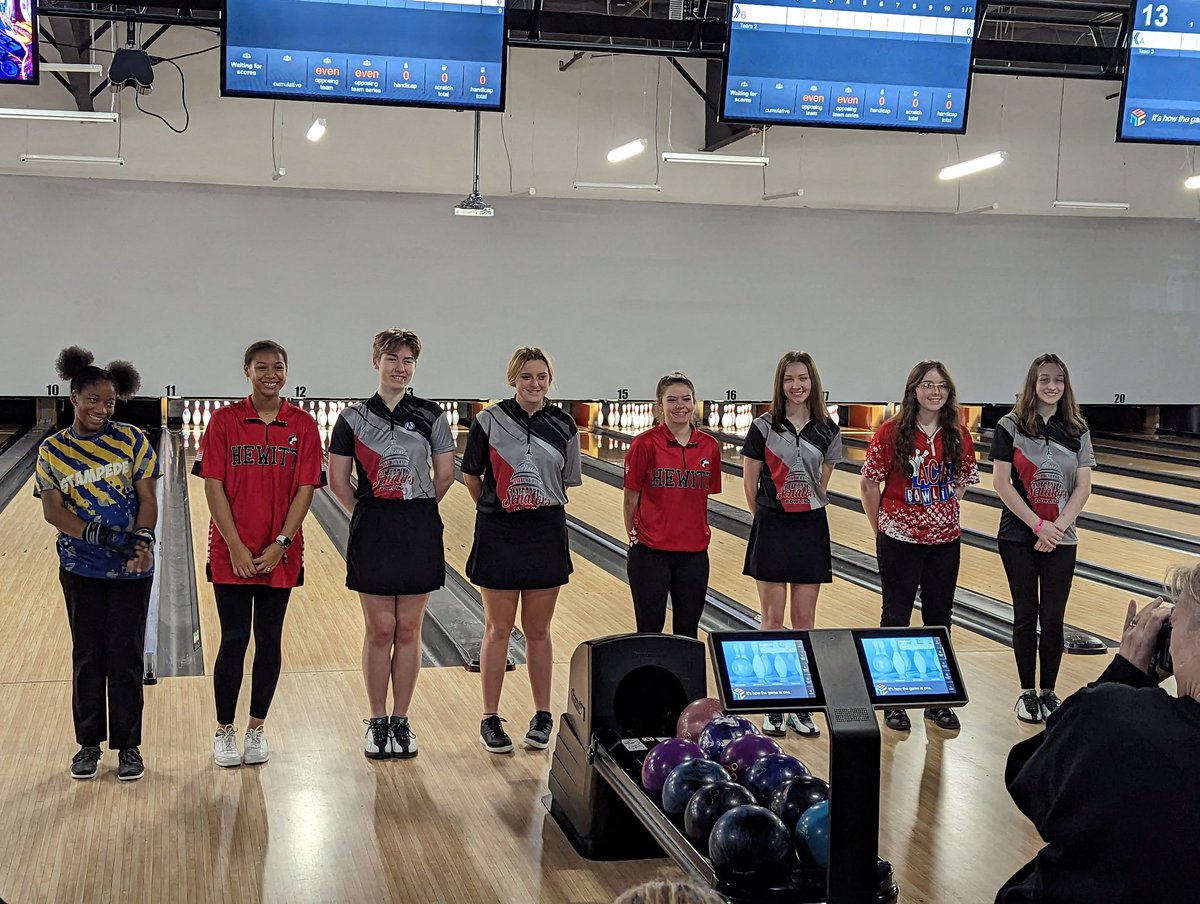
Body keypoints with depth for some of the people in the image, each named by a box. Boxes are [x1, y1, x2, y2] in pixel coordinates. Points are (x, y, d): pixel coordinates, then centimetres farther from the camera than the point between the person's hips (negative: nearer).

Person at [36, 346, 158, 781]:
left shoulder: (132, 441, -3)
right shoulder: (52, 450, -2)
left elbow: (147, 498, -4)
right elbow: (53, 510, -8)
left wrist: (142, 541, -20)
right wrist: (92, 533, -24)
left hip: (131, 567, -1)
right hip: (80, 568, 1)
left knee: (126, 657, 3)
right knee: (88, 656, 10)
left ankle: (128, 745, 15)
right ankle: (89, 743, 23)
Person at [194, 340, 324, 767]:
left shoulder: (302, 425, 0)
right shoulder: (224, 420, -2)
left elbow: (305, 490, -2)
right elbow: (214, 487, -5)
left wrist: (280, 544, -10)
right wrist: (236, 547, -11)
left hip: (279, 553, 1)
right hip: (232, 552, -1)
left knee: (269, 640, 8)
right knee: (234, 640, 2)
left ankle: (257, 728, 21)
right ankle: (224, 732, 15)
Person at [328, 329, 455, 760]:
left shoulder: (430, 415, 1)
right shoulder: (354, 418, -1)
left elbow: (445, 475, 8)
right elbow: (337, 481, 2)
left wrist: (418, 512, 11)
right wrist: (368, 513, 4)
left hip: (419, 530, 1)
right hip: (372, 531, -1)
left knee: (409, 630, 7)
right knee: (380, 630, 4)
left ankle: (401, 722, 17)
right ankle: (377, 722, 16)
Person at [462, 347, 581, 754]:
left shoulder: (563, 426, 1)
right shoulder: (490, 421, -5)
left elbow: (568, 481, 11)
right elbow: (470, 475, 4)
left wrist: (544, 509, 10)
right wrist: (494, 509, 8)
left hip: (546, 534, 2)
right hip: (498, 536, -1)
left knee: (538, 631, 10)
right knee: (498, 629, 5)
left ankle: (542, 716, 21)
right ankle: (490, 719, 14)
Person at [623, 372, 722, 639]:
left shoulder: (709, 447, 2)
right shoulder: (645, 444, -9)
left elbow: (704, 497, 12)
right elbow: (631, 499, -1)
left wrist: (698, 533, 13)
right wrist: (634, 537, 4)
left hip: (694, 553, 3)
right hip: (650, 554, -3)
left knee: (688, 632, 11)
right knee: (650, 631, 5)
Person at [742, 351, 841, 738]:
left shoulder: (827, 431, 2)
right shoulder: (763, 428, -5)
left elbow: (822, 484, 12)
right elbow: (750, 484, 3)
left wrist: (809, 508, 13)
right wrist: (767, 517, 9)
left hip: (811, 529, 2)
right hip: (772, 529, -2)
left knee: (805, 620, 6)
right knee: (773, 620, 3)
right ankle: (773, 707, 11)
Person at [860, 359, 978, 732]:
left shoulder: (959, 435, 1)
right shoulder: (891, 433, -10)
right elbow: (869, 484, -5)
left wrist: (944, 513, 6)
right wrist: (882, 529, -2)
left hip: (945, 540, 3)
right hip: (900, 541, -3)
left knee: (939, 618, 11)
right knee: (896, 617, 6)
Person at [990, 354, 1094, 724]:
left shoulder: (1077, 430, 2)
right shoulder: (1010, 426, -5)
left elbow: (1083, 487, -1)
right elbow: (1001, 483, -9)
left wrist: (1058, 527, -13)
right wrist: (1038, 525, -13)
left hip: (1061, 540, 2)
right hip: (1019, 537, -2)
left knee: (1053, 619, 3)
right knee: (1025, 614, 5)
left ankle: (1049, 692, 17)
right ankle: (1027, 692, 17)